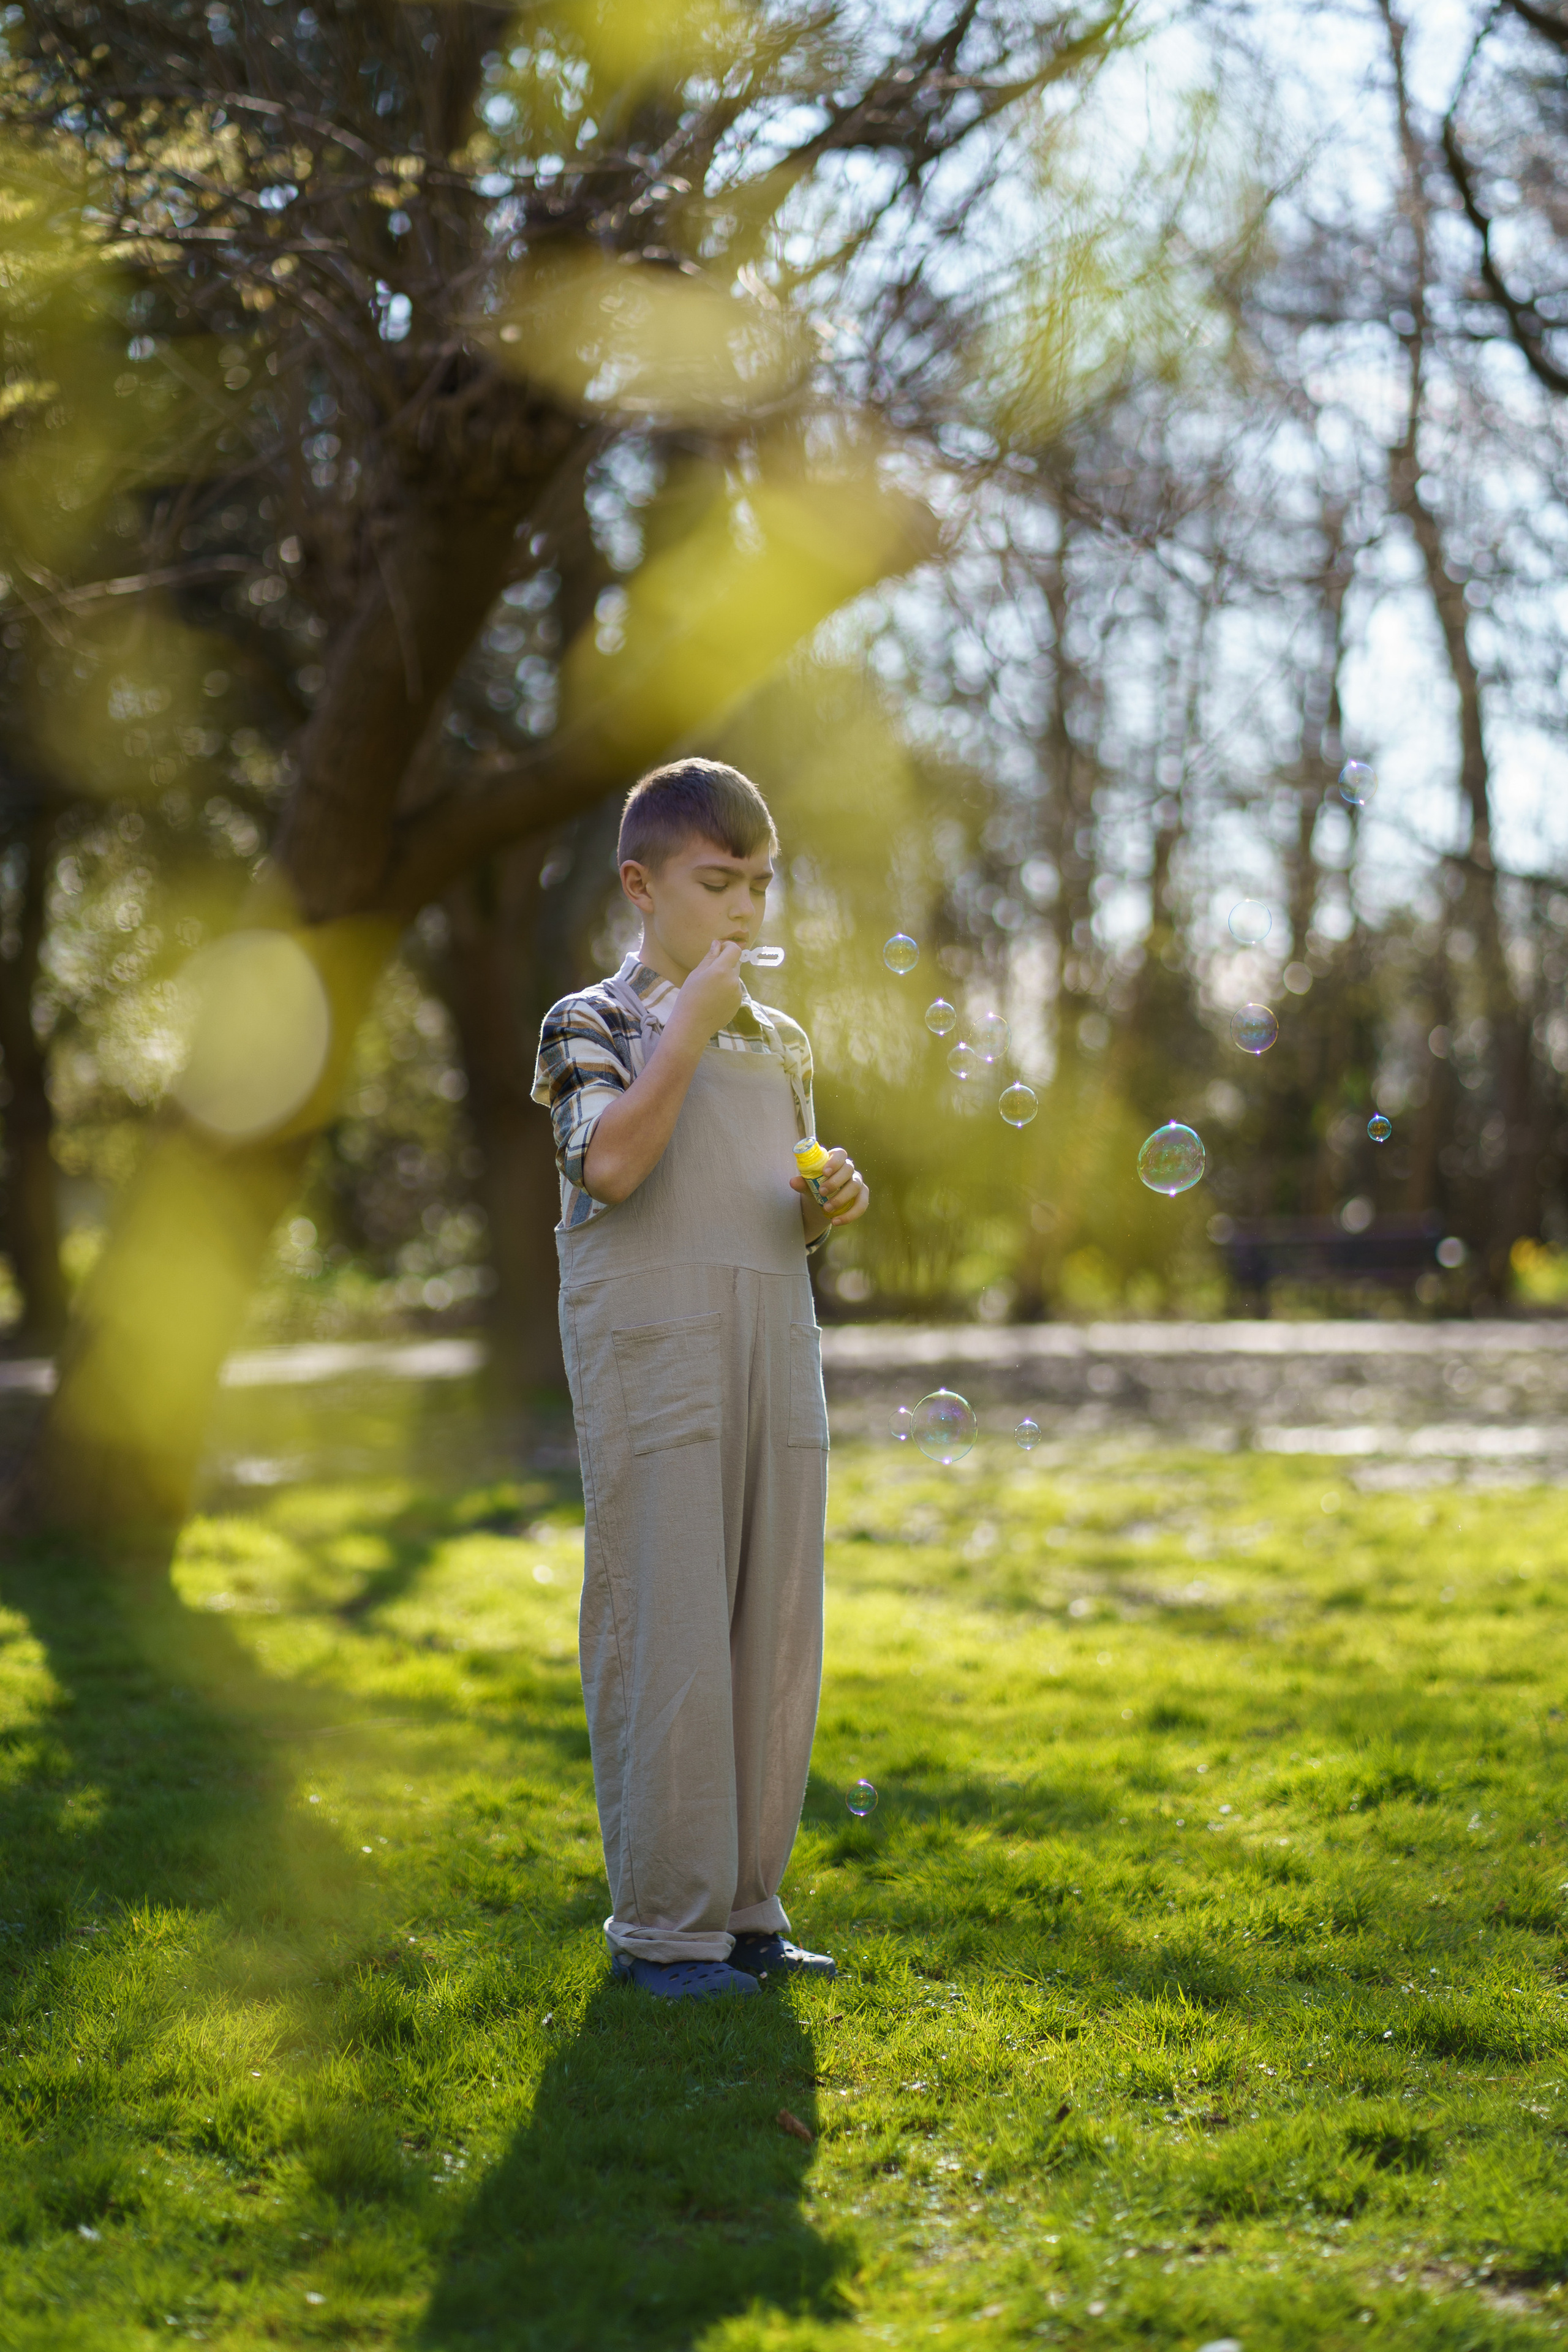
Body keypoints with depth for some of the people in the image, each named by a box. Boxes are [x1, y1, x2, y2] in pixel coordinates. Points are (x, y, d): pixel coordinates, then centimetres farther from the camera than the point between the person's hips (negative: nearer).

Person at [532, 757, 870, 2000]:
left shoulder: (780, 1043, 19)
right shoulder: (594, 1021, 1)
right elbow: (613, 1162, -18)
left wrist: (834, 1204, 4)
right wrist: (689, 1023, -14)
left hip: (775, 1346, 6)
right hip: (653, 1349, -6)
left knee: (776, 1632, 7)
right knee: (666, 1630, -6)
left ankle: (745, 1907, 16)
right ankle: (663, 1922, 2)